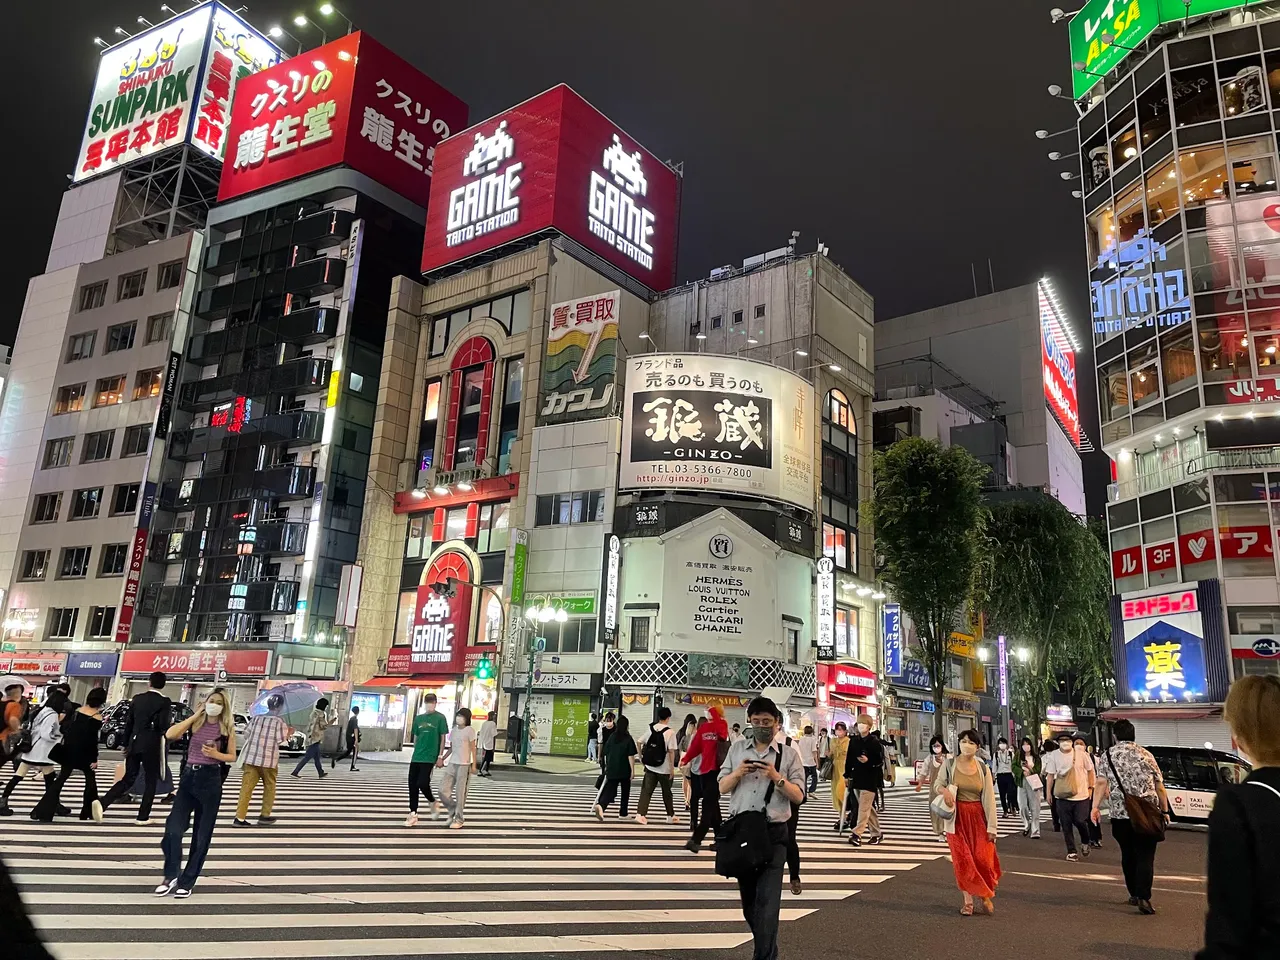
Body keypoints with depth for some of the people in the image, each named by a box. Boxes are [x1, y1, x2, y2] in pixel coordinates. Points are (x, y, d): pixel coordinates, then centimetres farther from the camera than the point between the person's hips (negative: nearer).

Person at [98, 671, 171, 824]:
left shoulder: (137, 698, 6)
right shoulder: (165, 701, -8)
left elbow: (128, 722, 9)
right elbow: (163, 725, -15)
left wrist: (125, 743, 16)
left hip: (134, 743, 5)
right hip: (151, 745, -5)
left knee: (128, 779, 14)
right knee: (151, 781, 7)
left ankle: (102, 803, -3)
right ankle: (143, 816, 7)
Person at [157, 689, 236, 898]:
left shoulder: (227, 728, 1)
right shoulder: (196, 722, 5)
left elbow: (232, 757, 5)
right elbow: (170, 734, -11)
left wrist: (216, 754, -15)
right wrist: (195, 715, -8)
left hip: (211, 780, -2)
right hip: (189, 776, 2)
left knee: (202, 834, 4)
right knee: (173, 828, -9)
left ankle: (187, 882, 17)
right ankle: (171, 876, 10)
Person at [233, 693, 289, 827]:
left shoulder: (256, 718, 10)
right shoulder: (279, 721, -4)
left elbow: (246, 734, 12)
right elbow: (281, 738, -9)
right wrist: (288, 733, 9)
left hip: (251, 757, 3)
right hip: (269, 760, -3)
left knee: (246, 787, 0)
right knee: (269, 787, 13)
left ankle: (240, 818, -7)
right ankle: (265, 815, 16)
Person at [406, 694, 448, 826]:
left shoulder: (440, 718, -4)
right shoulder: (418, 718, 10)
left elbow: (443, 738, -3)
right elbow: (416, 737, 17)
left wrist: (440, 757, -7)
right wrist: (416, 752, 15)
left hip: (430, 757, -5)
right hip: (416, 757, 5)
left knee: (422, 784, -13)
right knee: (412, 785, 2)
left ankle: (434, 803, 15)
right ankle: (413, 814, 10)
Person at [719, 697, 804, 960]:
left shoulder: (789, 755, 2)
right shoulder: (737, 749, 9)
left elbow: (798, 796, -2)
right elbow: (722, 788, 8)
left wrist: (777, 778, -18)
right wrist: (737, 773, -12)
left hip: (773, 833, -3)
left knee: (767, 900, -10)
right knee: (748, 897, 14)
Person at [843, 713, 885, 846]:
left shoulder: (874, 741, -8)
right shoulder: (853, 741, 8)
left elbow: (880, 760, -9)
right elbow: (849, 758, 12)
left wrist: (868, 761, -25)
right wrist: (847, 774, 10)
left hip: (870, 779, -6)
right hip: (857, 777, 6)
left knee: (864, 807, -9)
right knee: (868, 807, 14)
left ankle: (857, 834, -13)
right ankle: (876, 833, 25)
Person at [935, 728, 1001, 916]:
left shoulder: (983, 768, 0)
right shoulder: (949, 764, -2)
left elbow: (989, 798, 0)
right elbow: (938, 784, 9)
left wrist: (991, 826, -4)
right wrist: (944, 790, -15)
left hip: (978, 817, 0)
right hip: (957, 817, 0)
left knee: (983, 858, -4)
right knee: (963, 860, 1)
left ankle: (986, 895, 22)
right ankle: (968, 901, 15)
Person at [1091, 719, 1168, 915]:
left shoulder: (1107, 755, 3)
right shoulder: (1146, 754, 6)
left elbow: (1101, 783, -7)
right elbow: (1160, 787, 7)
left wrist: (1095, 807, -9)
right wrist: (1165, 810, 17)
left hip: (1120, 815, 0)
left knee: (1128, 855, 15)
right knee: (1145, 856, -1)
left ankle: (1134, 894, 22)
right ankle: (1143, 897, -13)